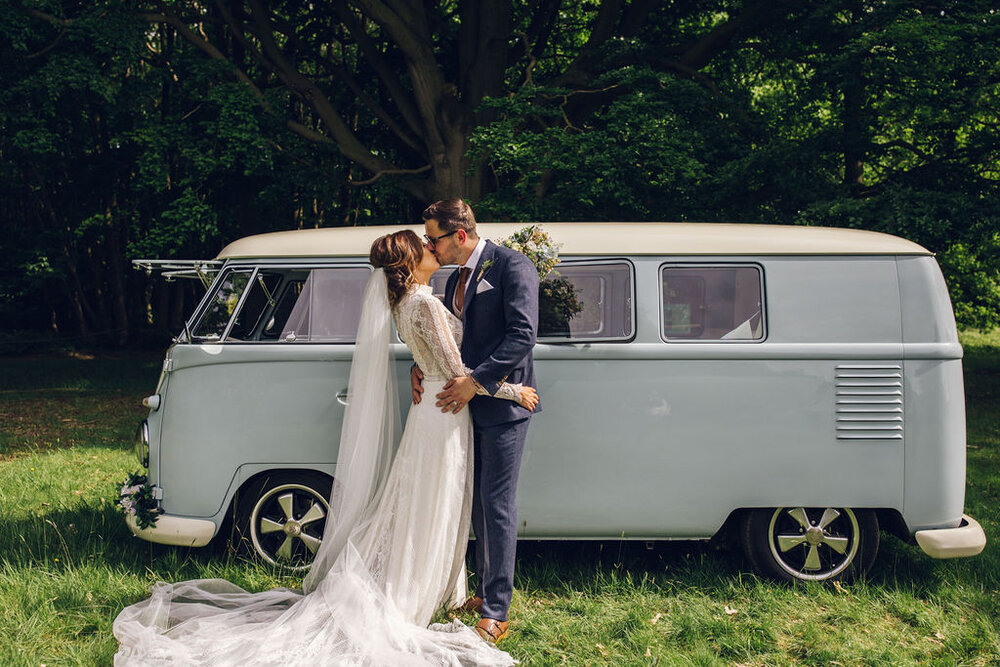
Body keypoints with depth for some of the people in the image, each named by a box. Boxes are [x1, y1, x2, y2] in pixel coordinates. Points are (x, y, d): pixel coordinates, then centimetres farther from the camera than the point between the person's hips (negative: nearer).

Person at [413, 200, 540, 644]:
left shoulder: (512, 266, -11)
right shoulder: (456, 279, 16)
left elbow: (523, 335, -19)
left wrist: (476, 381, -22)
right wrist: (422, 367, 2)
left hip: (502, 406, -8)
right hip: (468, 405, 8)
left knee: (497, 506, -6)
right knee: (477, 502, 15)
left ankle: (496, 614, 0)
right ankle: (486, 591, 28)